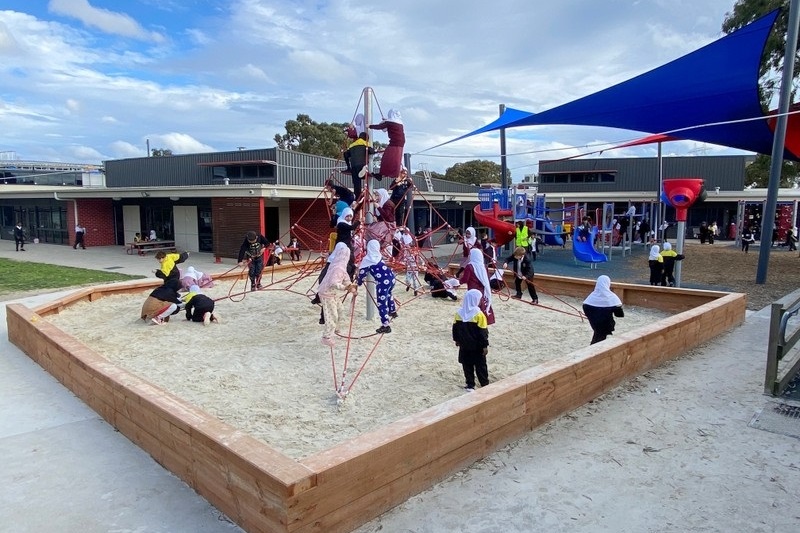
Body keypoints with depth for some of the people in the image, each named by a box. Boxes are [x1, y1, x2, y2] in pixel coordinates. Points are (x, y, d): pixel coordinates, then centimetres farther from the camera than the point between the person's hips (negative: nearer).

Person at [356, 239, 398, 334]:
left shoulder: (367, 259, -3)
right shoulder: (379, 255, 13)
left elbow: (362, 272, 1)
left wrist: (359, 281, 20)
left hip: (382, 282, -8)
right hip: (391, 277, 8)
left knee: (381, 304, -1)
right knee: (388, 294, 37)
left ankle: (386, 325, -2)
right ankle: (393, 311, 57)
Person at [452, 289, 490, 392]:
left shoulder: (459, 313, -5)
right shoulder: (479, 314, -19)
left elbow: (455, 328, 5)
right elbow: (483, 332, -16)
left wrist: (457, 340, 19)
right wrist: (485, 345, -8)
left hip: (464, 345, 4)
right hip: (477, 346, -4)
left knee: (467, 365, 13)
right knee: (481, 365, 9)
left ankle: (470, 385, 17)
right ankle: (485, 385, 17)